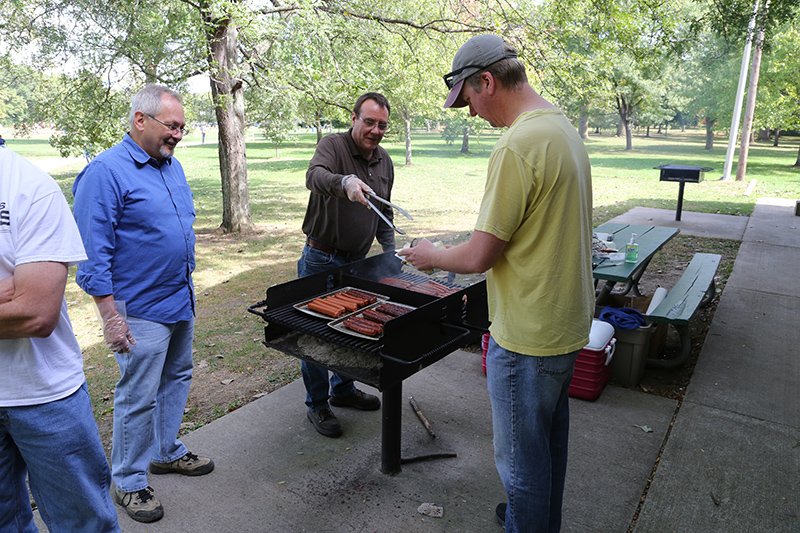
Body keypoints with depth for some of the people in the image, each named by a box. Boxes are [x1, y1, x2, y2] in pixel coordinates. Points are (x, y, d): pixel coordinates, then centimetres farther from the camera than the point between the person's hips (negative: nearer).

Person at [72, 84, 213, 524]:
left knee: (176, 379, 19)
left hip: (181, 301, 8)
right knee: (138, 398, 3)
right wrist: (110, 315, -19)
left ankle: (167, 452, 38)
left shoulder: (172, 165, 10)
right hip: (141, 310, -8)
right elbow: (94, 252, -17)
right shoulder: (105, 171, -15)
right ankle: (128, 481, 22)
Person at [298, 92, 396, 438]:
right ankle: (317, 405, 20)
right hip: (321, 260, -6)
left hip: (357, 261, 6)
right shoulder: (333, 145, -11)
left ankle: (343, 390, 38)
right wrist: (344, 182, -55)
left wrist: (391, 251, 8)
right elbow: (314, 176, -34)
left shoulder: (385, 162, 9)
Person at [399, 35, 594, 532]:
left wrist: (430, 255, -3)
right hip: (568, 321, 10)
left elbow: (479, 256, -23)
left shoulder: (518, 146, -24)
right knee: (550, 436, 27)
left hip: (528, 337, -10)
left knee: (522, 459, 10)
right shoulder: (565, 128, 8)